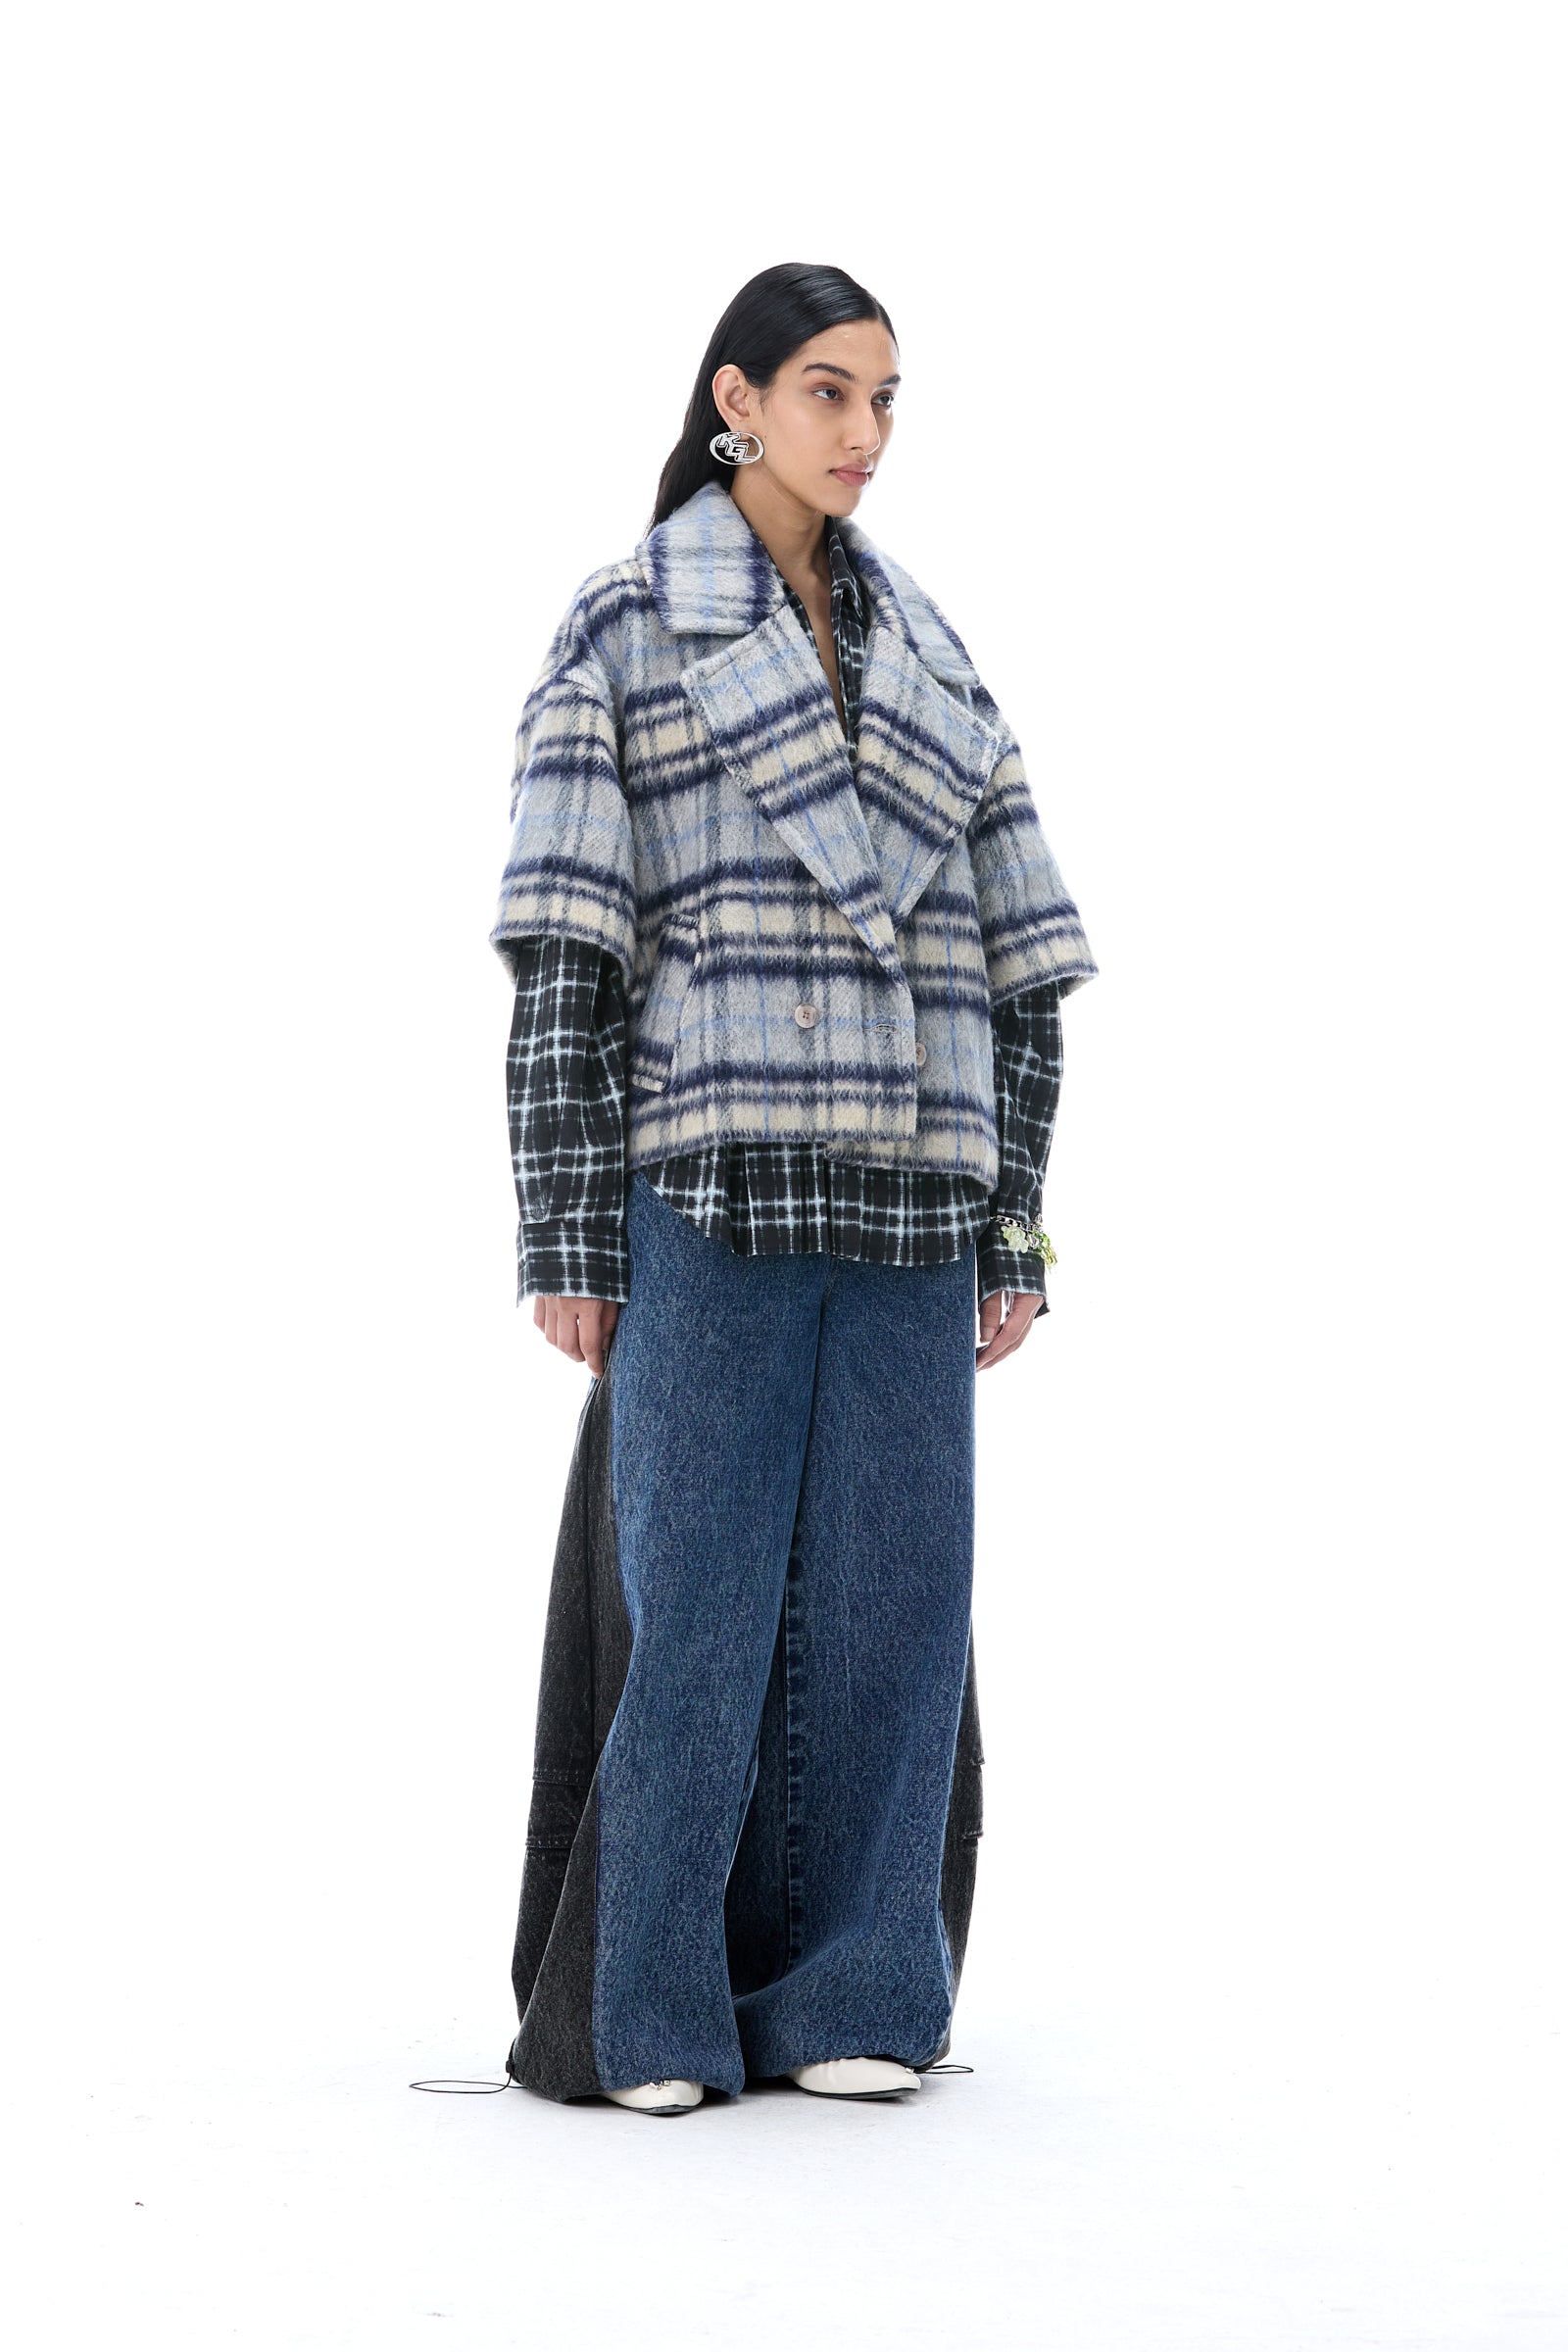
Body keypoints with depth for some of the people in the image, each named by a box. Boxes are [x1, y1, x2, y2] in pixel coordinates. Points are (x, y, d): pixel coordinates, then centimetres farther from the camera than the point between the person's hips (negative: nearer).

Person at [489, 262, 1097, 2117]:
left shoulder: (928, 654, 17)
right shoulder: (626, 625, 3)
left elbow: (1017, 960, 15)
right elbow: (563, 952, -4)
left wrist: (1014, 1226, 8)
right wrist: (567, 1238, -10)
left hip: (907, 1196, 4)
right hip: (711, 1178, -4)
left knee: (888, 1601, 2)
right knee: (695, 1601, -4)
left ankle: (850, 2002, 10)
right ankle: (645, 2011, 6)